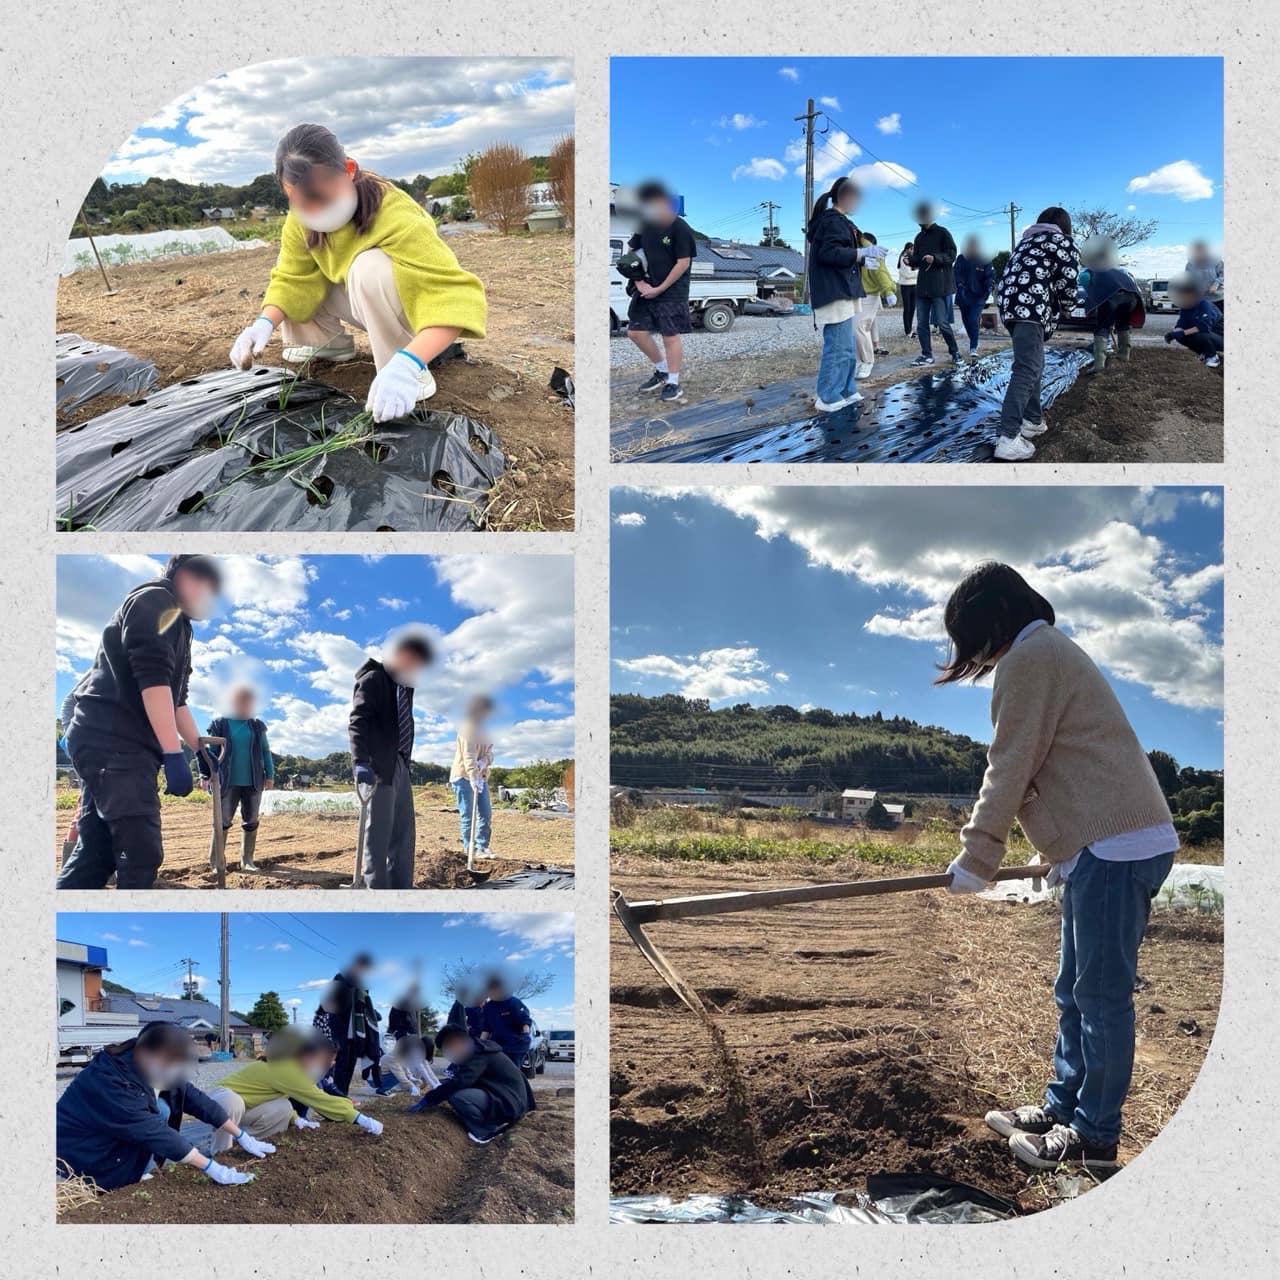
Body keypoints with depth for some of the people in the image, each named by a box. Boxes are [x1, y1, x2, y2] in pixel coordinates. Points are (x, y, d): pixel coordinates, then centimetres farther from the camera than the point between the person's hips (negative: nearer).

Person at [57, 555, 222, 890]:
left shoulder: (175, 624, 27)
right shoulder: (157, 600, -4)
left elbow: (175, 699, 33)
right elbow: (152, 679, -17)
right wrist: (174, 755, -23)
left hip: (106, 740, 11)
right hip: (113, 741, -11)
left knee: (96, 853, 8)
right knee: (141, 851, -16)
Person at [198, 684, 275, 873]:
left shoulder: (257, 726, 9)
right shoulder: (220, 723, 1)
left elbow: (266, 751, 11)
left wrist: (270, 775, 5)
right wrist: (206, 775, -6)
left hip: (253, 782, 3)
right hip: (228, 782, -3)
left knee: (250, 821, 6)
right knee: (223, 822, -4)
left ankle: (247, 861, 13)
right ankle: (215, 861, 1)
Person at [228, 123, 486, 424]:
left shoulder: (395, 217, -35)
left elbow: (458, 298, -45)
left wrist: (407, 364, -58)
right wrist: (265, 323, -33)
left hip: (416, 308, -6)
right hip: (365, 304, 6)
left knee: (371, 267, -35)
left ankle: (411, 374, -21)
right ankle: (329, 341, 13)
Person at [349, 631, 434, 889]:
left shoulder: (405, 684, 16)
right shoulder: (373, 679, -8)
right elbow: (358, 721, -18)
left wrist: (406, 760, 11)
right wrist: (360, 761, -29)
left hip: (401, 765, 8)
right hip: (378, 767, -8)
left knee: (404, 832, 9)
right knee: (379, 832, -6)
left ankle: (401, 889, 15)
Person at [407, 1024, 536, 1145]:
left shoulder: (478, 1055, -18)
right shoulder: (476, 1050, 12)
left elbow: (458, 1083, -26)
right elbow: (458, 1080, 22)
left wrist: (428, 1100, -19)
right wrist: (433, 1095, 12)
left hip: (509, 1103, -11)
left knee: (457, 1096, -26)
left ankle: (488, 1130, -8)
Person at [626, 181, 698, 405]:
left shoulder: (679, 228, -12)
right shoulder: (645, 225, 6)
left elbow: (683, 263, -14)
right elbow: (632, 255, 11)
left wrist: (659, 289, -14)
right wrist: (640, 282, -4)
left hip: (671, 292, -7)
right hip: (646, 289, 7)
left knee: (671, 336, -4)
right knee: (636, 331, 6)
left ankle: (673, 383, 6)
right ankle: (661, 370, 24)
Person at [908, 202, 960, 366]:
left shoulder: (942, 233, -1)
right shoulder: (919, 237, 17)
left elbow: (952, 255, -7)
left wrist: (935, 258, -23)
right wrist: (910, 259, -1)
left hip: (940, 285, -6)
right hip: (922, 286, 6)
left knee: (942, 322, -7)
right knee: (922, 323, 3)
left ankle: (954, 351, 8)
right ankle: (926, 355, 10)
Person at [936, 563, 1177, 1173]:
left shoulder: (1029, 657, -10)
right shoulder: (1053, 651, 23)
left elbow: (1010, 769, -11)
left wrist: (975, 860, -5)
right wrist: (1057, 851, 26)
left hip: (1115, 846, -11)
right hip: (1101, 845, 11)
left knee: (1100, 991, -4)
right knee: (1075, 990, 16)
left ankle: (1094, 1135, 3)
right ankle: (1062, 1108, 24)